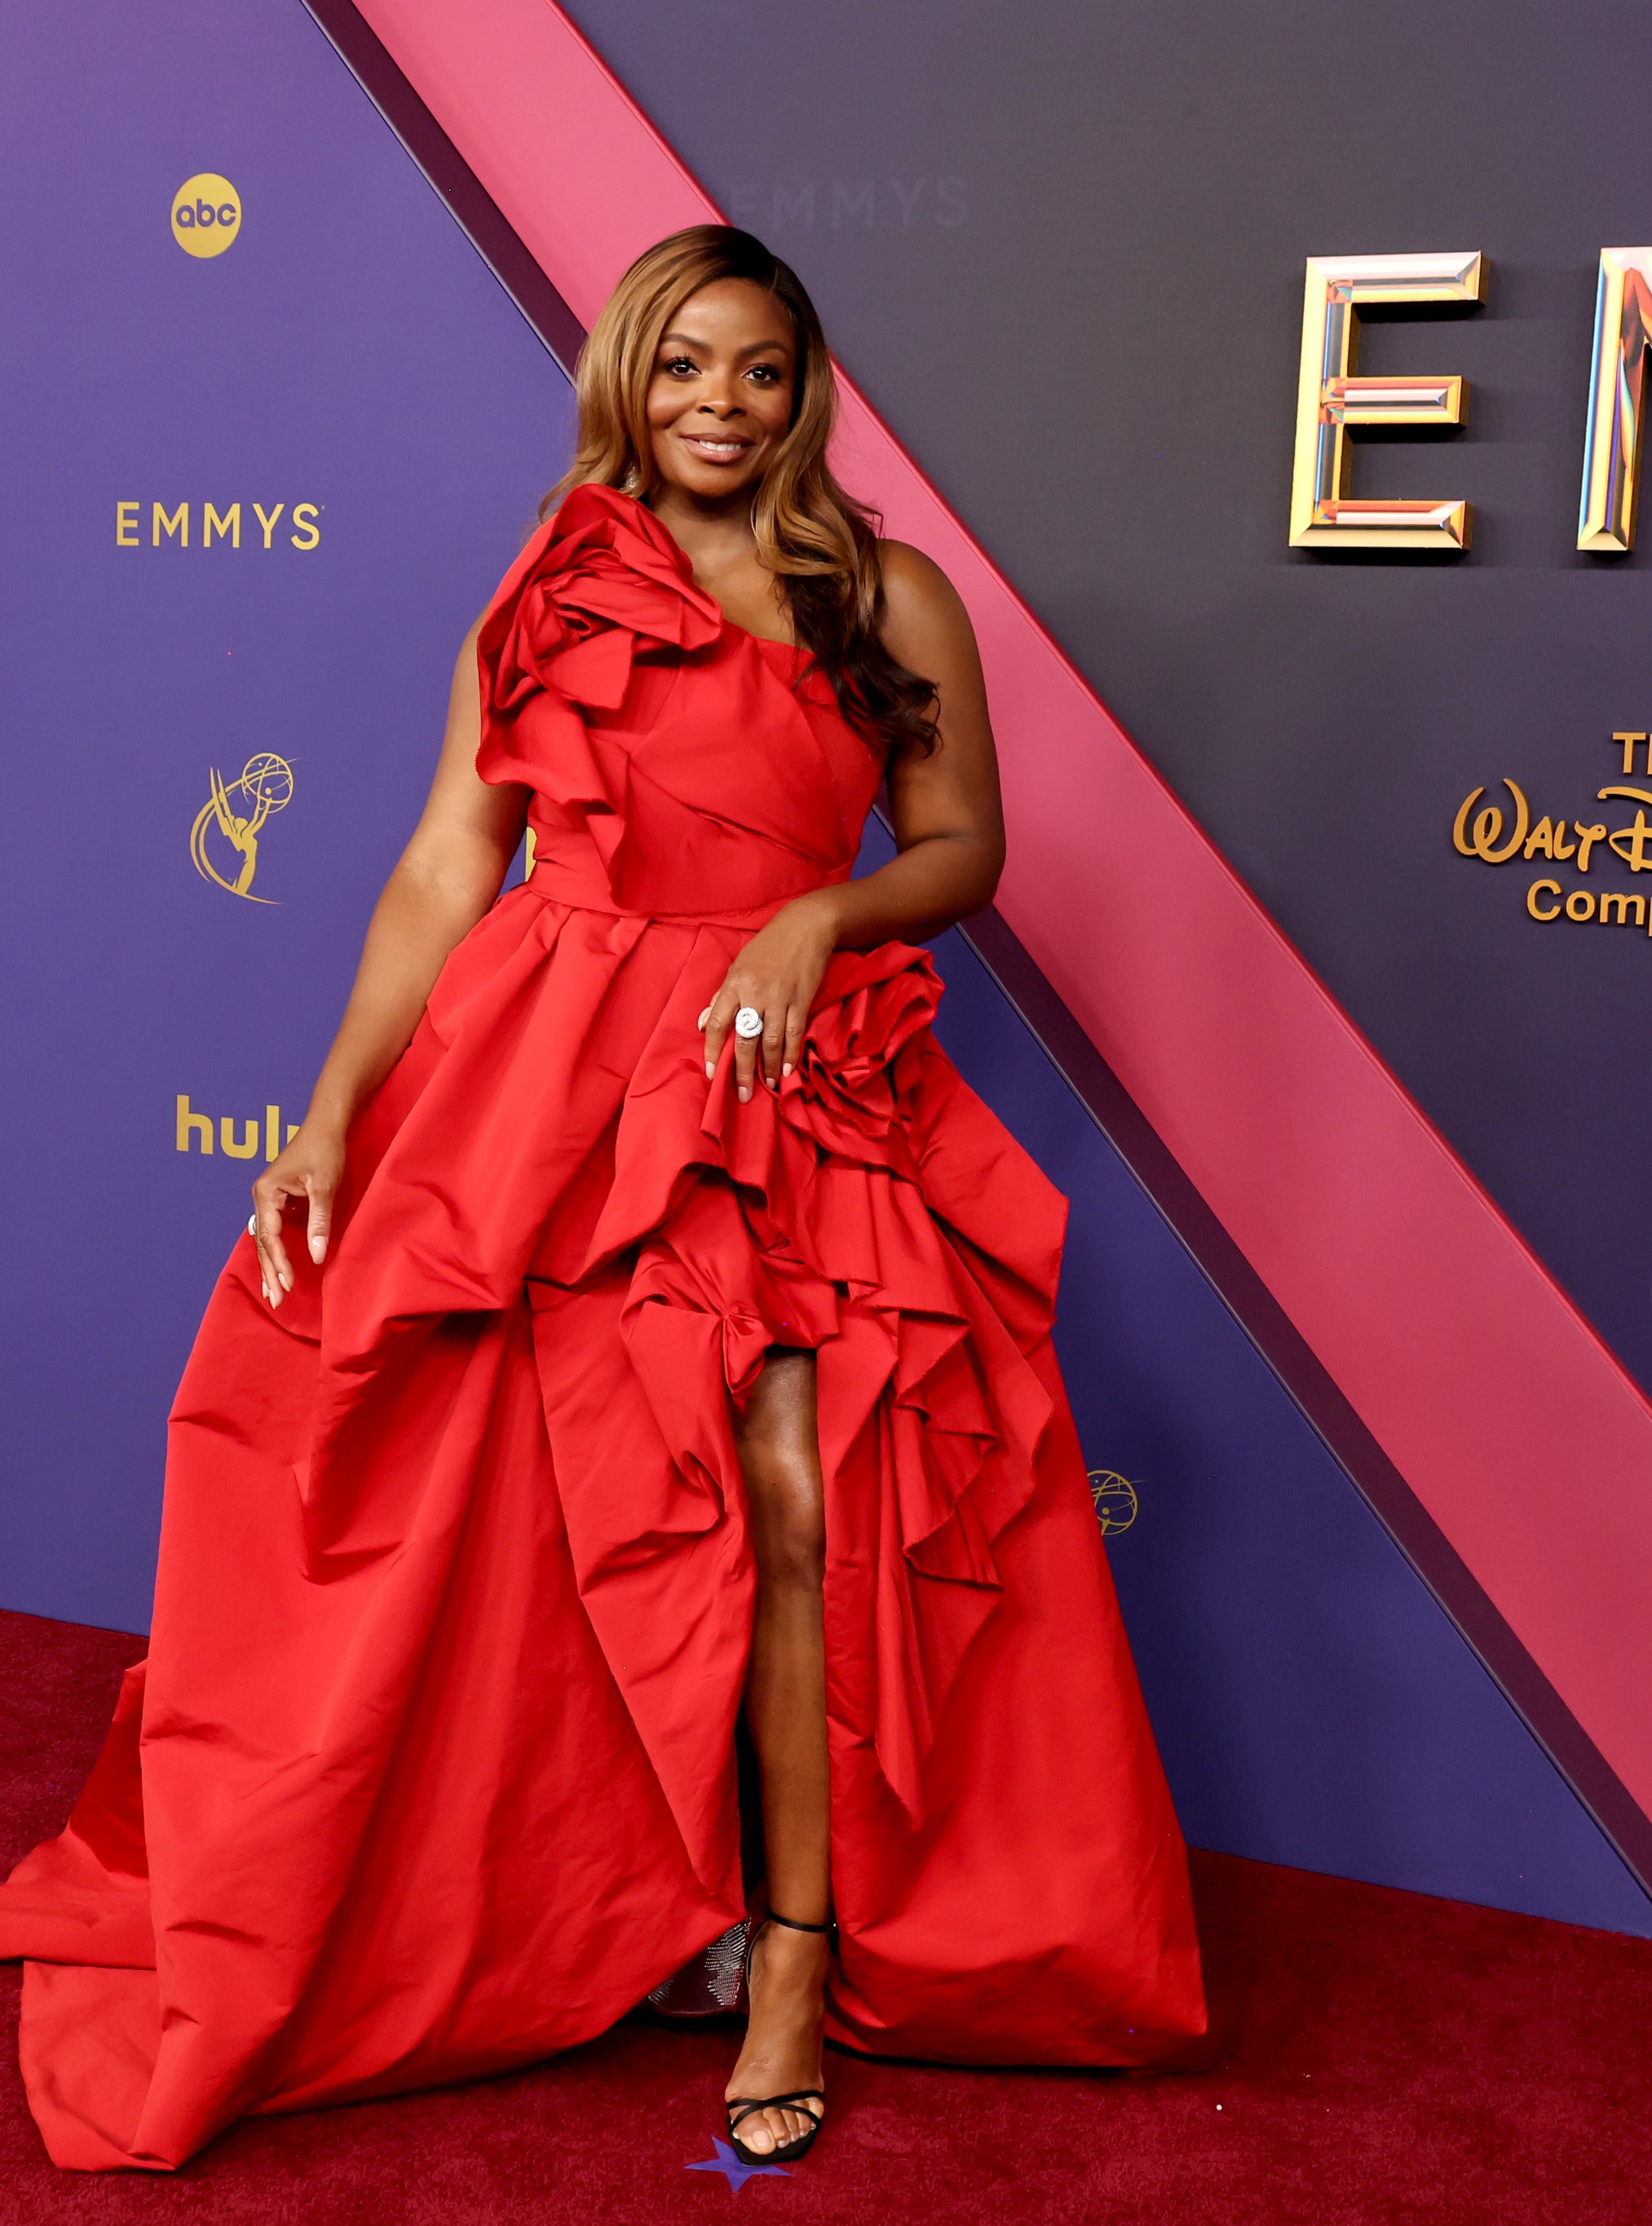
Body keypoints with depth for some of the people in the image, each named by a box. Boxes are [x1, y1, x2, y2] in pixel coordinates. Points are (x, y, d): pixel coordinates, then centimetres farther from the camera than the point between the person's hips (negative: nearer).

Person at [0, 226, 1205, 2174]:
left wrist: (818, 918, -11)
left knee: (797, 1496, -14)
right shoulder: (543, 600, 10)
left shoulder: (893, 600, 9)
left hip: (803, 1090, -1)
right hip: (554, 1080, 1)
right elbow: (443, 876, 5)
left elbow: (961, 849, 9)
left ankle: (798, 1952, -1)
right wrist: (331, 1115, -4)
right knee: (499, 1517, 0)